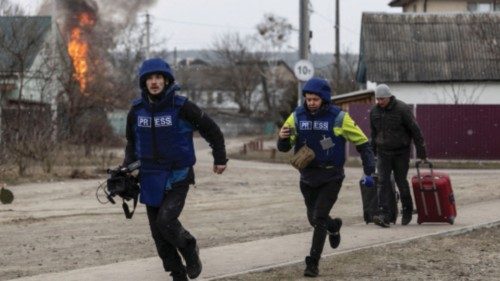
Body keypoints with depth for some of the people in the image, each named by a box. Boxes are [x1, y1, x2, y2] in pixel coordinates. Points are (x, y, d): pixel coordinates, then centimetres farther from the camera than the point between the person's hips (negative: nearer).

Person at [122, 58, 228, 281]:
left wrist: (220, 158, 9)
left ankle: (189, 249, 9)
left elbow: (211, 130, 2)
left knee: (166, 221, -21)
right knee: (158, 233, 4)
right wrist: (127, 166, 6)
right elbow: (132, 141, 19)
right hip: (150, 179, 5)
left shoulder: (181, 107, -11)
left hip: (177, 177, -4)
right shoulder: (137, 110, 1)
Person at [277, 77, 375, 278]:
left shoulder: (338, 117, -12)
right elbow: (284, 147, -2)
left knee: (319, 218, -13)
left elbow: (362, 143, -4)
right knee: (314, 219, 16)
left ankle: (313, 263, -4)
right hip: (308, 176, 4)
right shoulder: (297, 116, -4)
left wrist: (369, 171, -10)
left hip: (331, 177, -4)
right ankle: (334, 226, 51)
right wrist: (283, 138, -26)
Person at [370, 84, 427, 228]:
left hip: (401, 152, -3)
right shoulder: (374, 111, 2)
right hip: (383, 152, 3)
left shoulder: (402, 109, -13)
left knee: (401, 181, 4)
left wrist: (421, 153, -8)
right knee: (383, 182, -9)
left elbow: (415, 131, -9)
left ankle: (407, 211, 24)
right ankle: (383, 215, -17)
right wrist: (372, 151, 18)